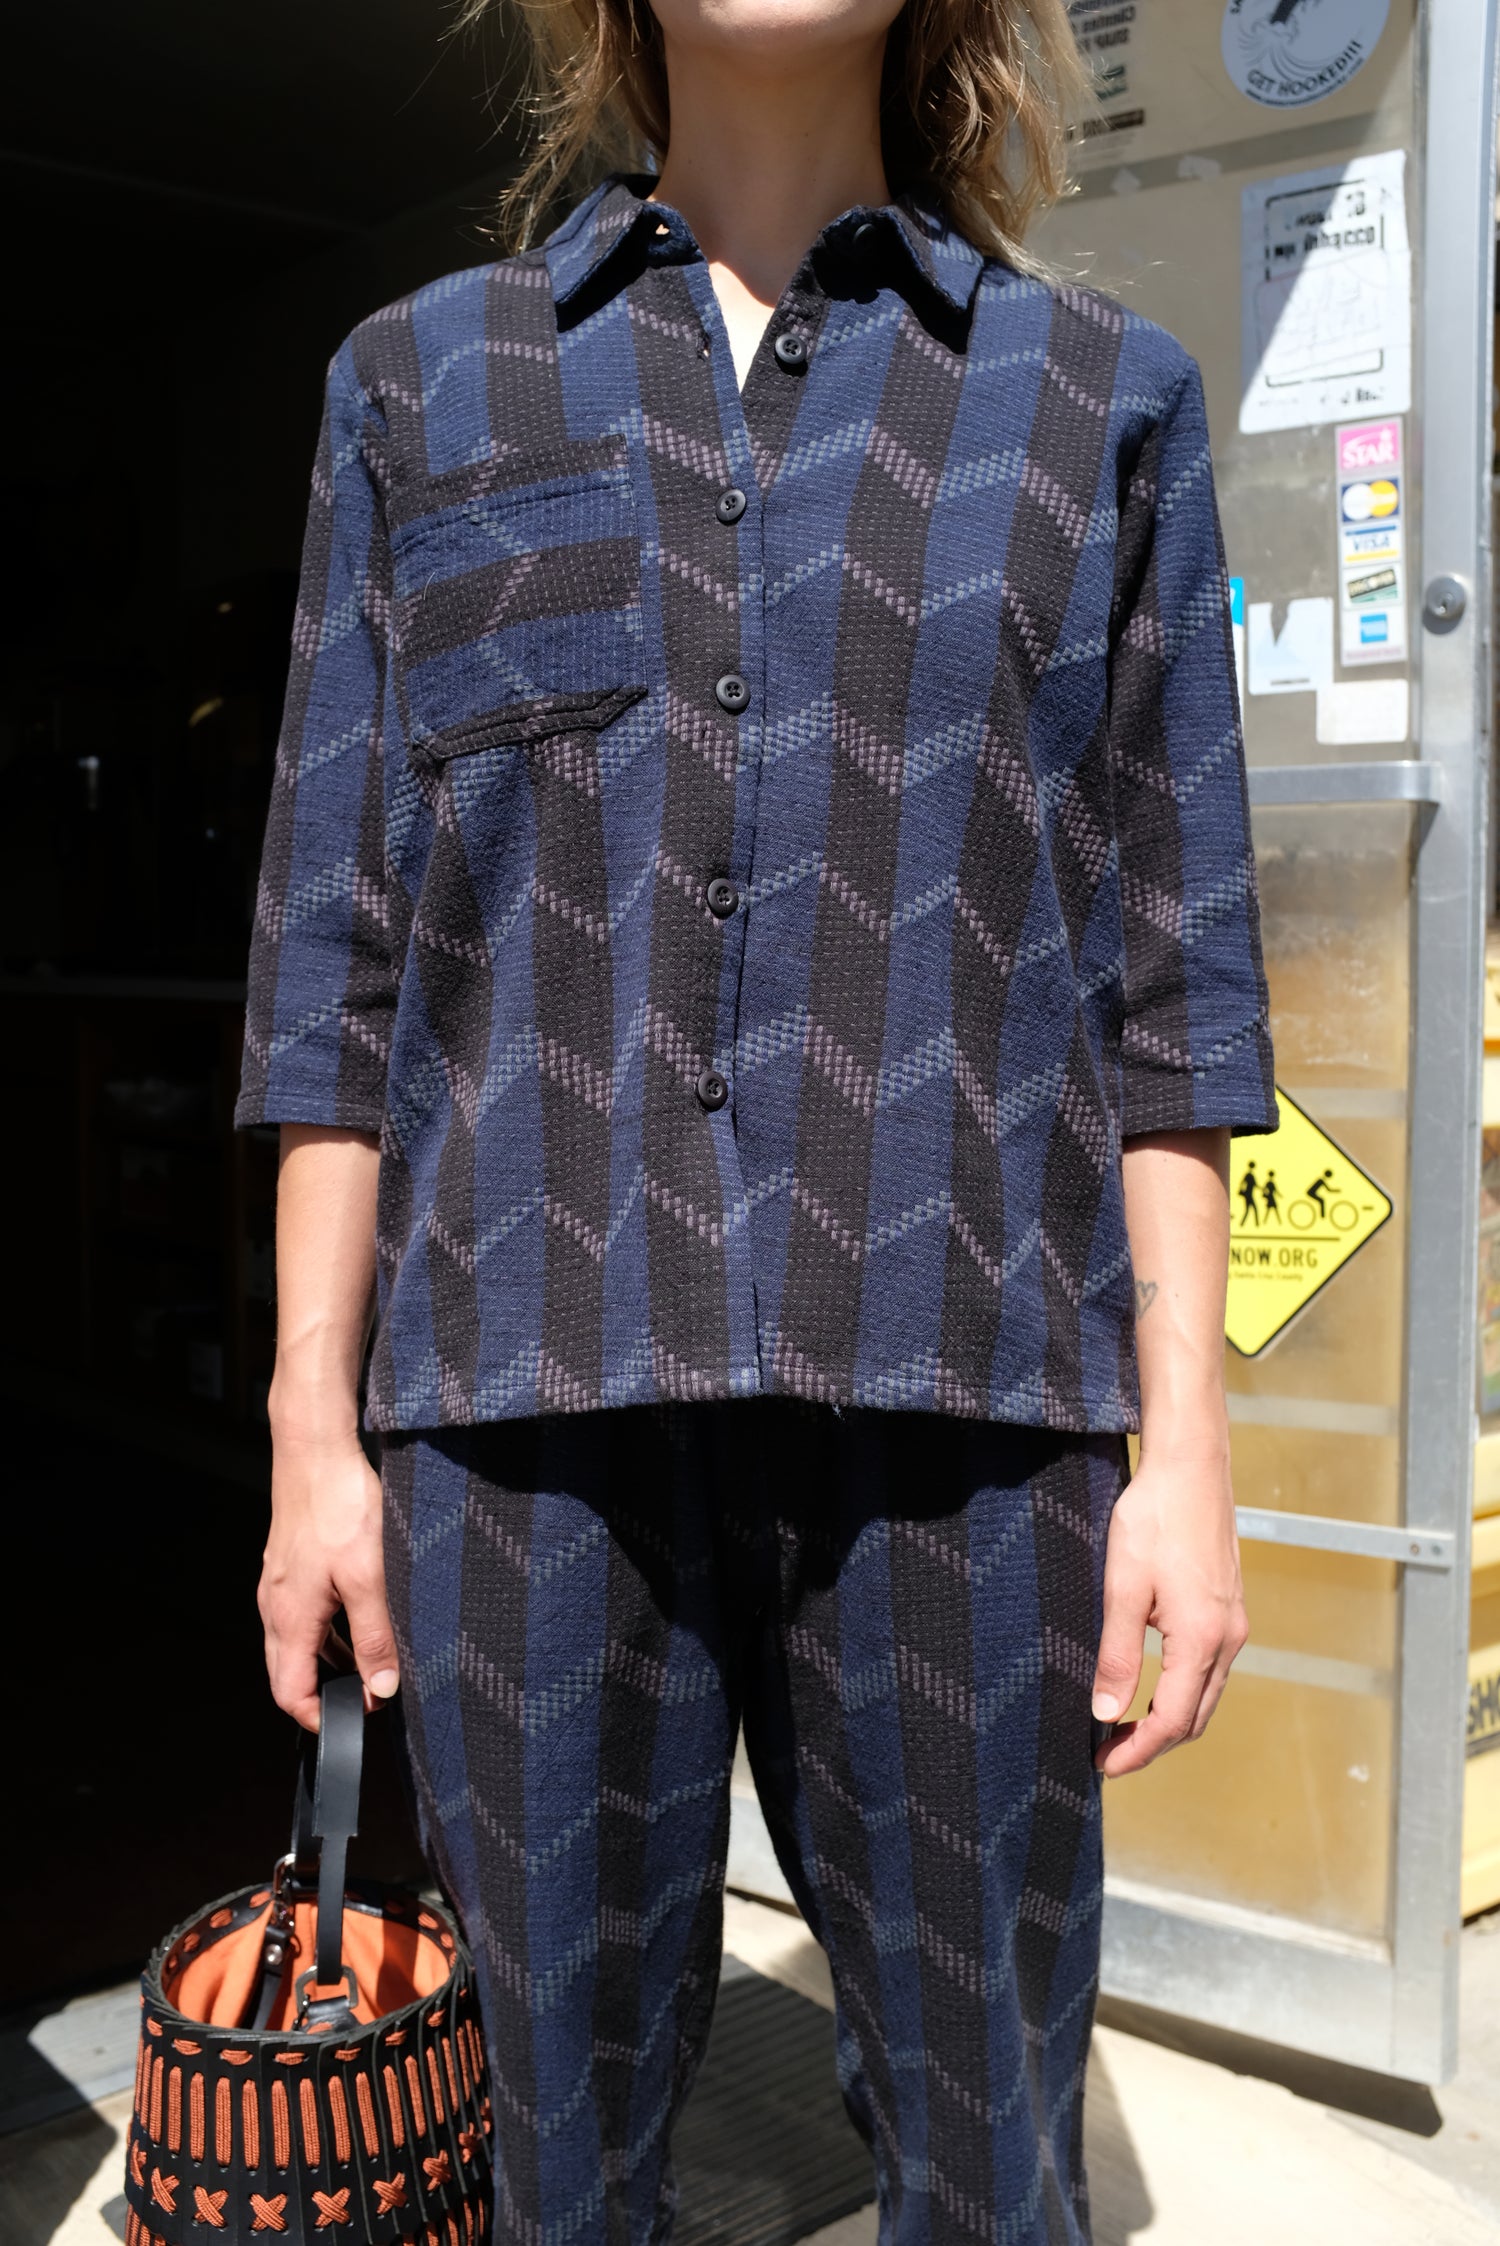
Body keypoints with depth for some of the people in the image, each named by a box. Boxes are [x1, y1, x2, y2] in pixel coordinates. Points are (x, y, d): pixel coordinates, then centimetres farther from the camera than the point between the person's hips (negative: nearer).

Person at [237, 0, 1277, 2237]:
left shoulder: (1100, 394, 9)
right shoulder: (420, 382, 10)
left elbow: (1166, 964, 6)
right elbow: (340, 943, 7)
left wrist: (1188, 1446, 0)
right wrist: (313, 1425, 3)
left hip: (950, 1393, 0)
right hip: (533, 1386, 1)